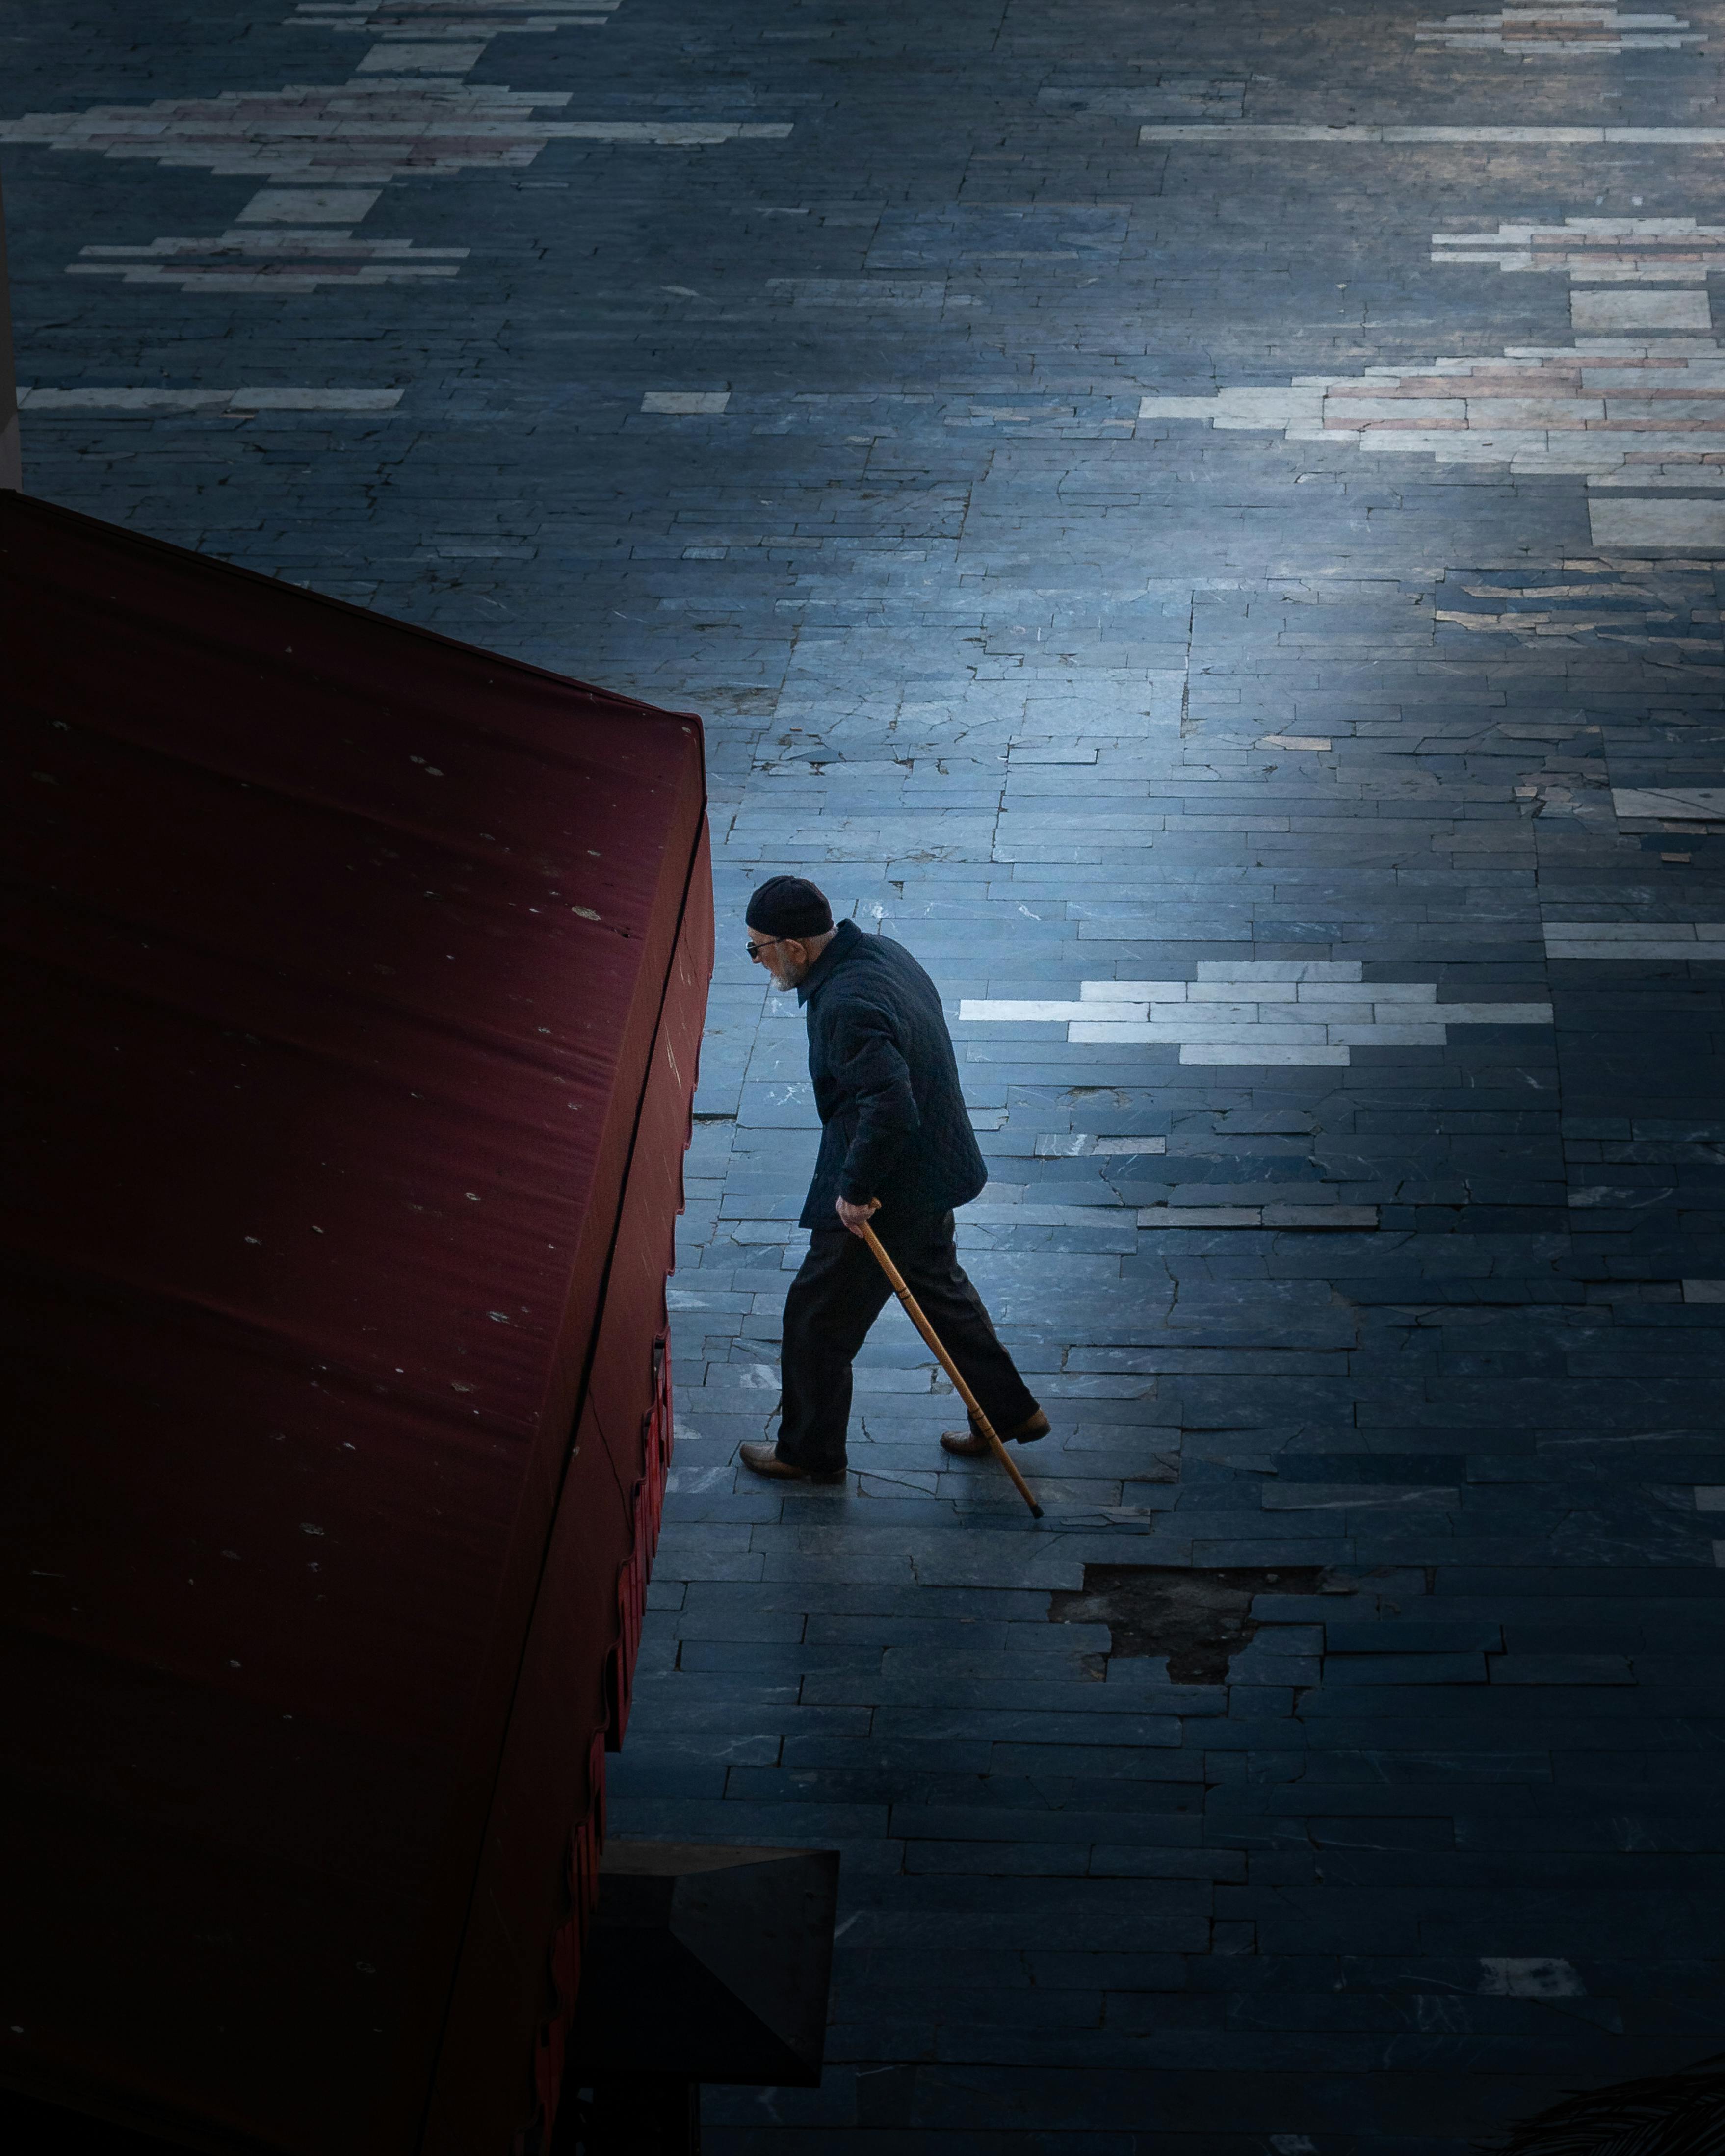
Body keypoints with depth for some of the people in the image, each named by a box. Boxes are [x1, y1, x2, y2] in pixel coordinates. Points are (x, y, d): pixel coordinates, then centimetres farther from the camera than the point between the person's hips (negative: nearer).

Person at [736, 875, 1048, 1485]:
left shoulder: (845, 1007, -31)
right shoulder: (882, 951, 0)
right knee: (937, 1285, 28)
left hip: (890, 1189, -10)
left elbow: (890, 1109, -37)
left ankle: (810, 1453, 25)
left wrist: (856, 1192, -25)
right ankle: (1008, 1411, 39)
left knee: (816, 1317, 8)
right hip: (932, 1168, 10)